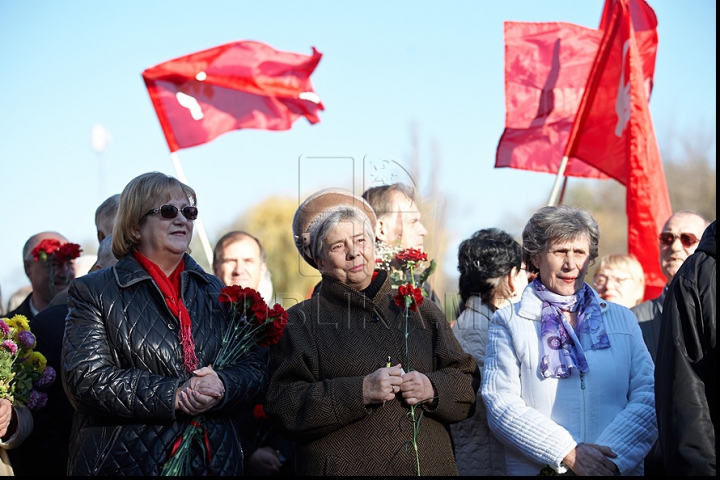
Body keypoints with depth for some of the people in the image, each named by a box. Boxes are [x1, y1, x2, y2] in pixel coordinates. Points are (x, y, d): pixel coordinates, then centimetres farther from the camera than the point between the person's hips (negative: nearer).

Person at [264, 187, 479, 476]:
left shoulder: (419, 311, 11)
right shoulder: (300, 322, 2)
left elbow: (469, 383, 10)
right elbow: (283, 408, -8)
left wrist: (432, 388, -11)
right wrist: (360, 392, -18)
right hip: (345, 466, -3)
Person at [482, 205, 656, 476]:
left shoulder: (621, 319, 12)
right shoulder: (508, 322, 5)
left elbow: (649, 395, 2)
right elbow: (501, 405, -6)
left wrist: (613, 458, -13)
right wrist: (567, 453, -15)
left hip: (619, 468, 1)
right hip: (538, 470, -1)